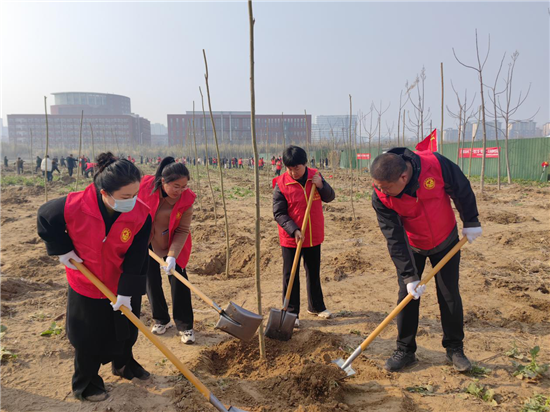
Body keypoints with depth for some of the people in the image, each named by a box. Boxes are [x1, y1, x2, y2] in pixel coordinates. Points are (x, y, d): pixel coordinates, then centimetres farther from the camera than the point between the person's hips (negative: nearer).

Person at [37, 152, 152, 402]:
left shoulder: (141, 214, -25)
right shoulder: (73, 206, -29)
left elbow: (136, 258, -19)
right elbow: (45, 218, -7)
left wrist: (127, 291, -17)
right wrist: (61, 249, -10)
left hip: (123, 288, 2)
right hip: (86, 286, -1)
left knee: (125, 330, 22)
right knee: (88, 338, 14)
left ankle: (123, 365, 51)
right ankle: (85, 385, 39)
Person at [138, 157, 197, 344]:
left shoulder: (187, 198, -22)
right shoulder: (146, 185, -22)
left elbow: (182, 231, -18)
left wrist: (173, 255, -29)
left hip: (172, 245, -1)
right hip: (145, 243, 1)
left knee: (178, 280, -4)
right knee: (152, 281, 8)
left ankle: (185, 326, 10)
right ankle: (161, 320, 28)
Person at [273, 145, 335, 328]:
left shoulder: (315, 176, -3)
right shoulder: (281, 184, -14)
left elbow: (330, 197, 4)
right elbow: (278, 213, -12)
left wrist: (321, 186, -17)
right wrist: (294, 230, -23)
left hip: (314, 237, 4)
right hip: (290, 238, -3)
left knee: (314, 273, 19)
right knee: (291, 276, 4)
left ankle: (316, 306, 37)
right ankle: (291, 313, 17)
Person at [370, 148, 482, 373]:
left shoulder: (435, 164, -31)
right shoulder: (380, 197, -27)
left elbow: (462, 190, -11)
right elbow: (394, 239, -22)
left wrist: (471, 222, -1)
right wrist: (409, 276, -22)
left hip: (446, 241, 0)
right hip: (411, 247, 0)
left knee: (450, 295, 5)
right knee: (407, 296, -1)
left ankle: (455, 348, 23)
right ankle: (405, 350, 15)